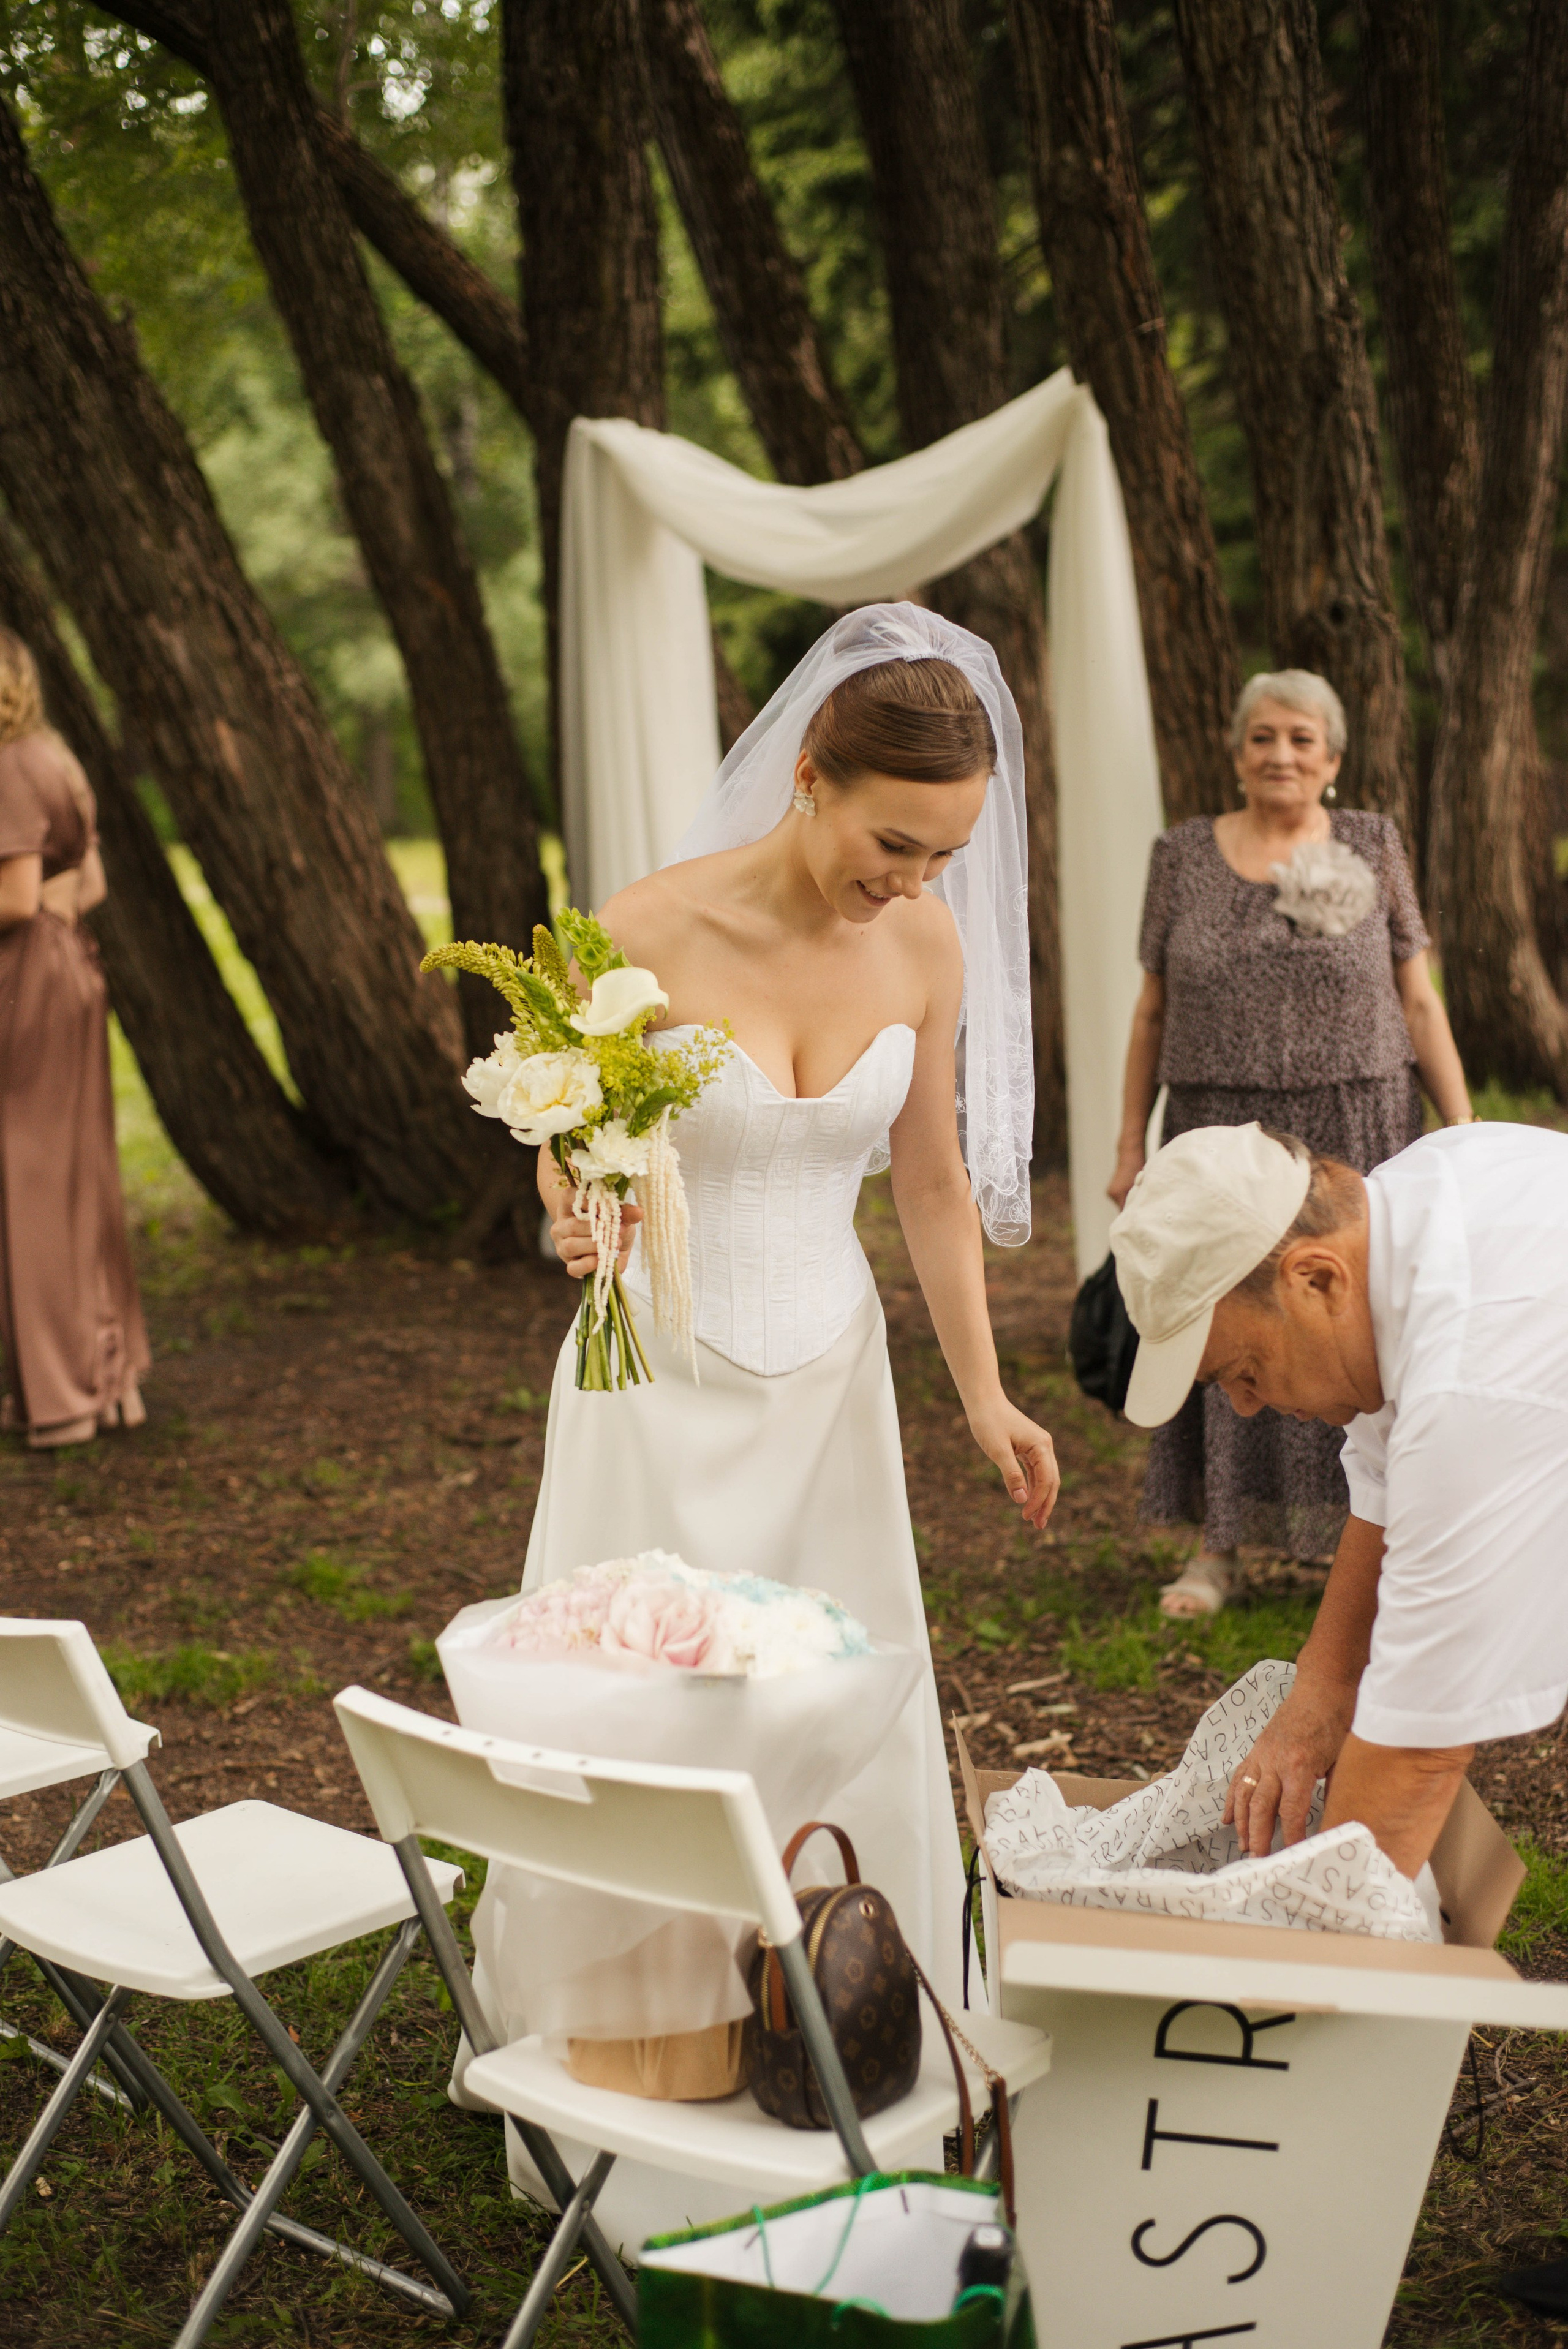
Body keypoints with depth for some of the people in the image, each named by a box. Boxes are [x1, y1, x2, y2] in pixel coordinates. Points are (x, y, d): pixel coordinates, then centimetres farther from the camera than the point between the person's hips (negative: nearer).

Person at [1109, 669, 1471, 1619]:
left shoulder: (1373, 847, 3)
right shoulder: (1183, 856, 5)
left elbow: (1419, 1004, 3)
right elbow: (1153, 1013, 9)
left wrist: (1465, 1132, -3)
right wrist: (1131, 1145, 6)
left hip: (1355, 1132, -1)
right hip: (1221, 1138, 1)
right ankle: (1217, 1550, 15)